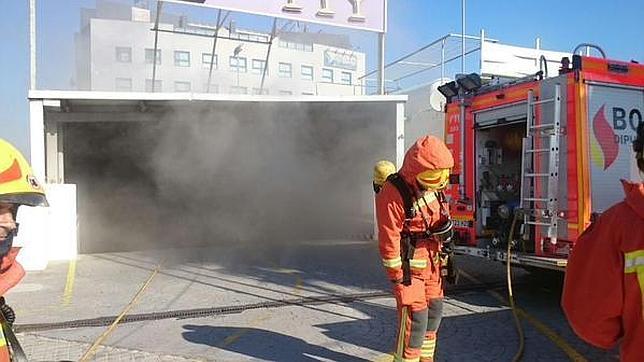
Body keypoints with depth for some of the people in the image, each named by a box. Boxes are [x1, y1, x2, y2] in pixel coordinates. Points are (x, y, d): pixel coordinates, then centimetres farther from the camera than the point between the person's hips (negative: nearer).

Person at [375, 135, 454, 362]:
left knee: (434, 311, 16)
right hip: (408, 266, -8)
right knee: (414, 318, -8)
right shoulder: (393, 194, -24)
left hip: (430, 262, 8)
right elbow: (389, 240, -21)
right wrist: (398, 277, -17)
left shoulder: (430, 187, 1)